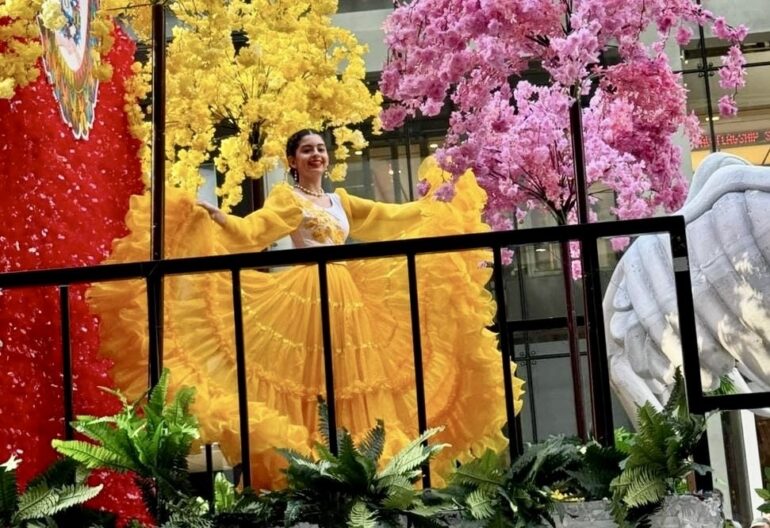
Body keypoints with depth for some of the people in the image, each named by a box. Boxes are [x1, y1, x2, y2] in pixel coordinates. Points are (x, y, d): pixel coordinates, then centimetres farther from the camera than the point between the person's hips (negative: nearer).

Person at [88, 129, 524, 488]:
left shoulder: (341, 200, 20)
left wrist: (432, 204, 31)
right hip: (305, 296, -6)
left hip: (346, 297, 6)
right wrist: (215, 216, -27)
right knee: (309, 385, -10)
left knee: (349, 388, 4)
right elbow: (252, 232, -12)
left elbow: (392, 217, 28)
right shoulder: (286, 197, 4)